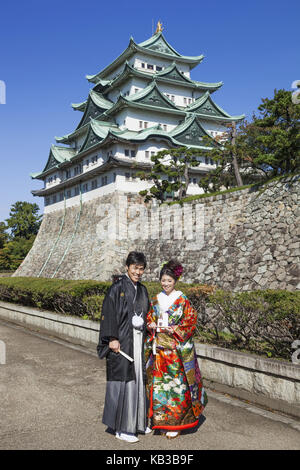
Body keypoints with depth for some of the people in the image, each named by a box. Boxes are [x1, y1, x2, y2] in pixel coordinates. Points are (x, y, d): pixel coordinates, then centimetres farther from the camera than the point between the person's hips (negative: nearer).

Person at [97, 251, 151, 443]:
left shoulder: (142, 289, 12)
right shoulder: (117, 288, -10)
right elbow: (108, 314, -14)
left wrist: (145, 338, 14)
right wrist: (112, 339, -19)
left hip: (138, 341, 7)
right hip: (122, 342, -7)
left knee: (138, 380, 13)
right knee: (123, 381, -3)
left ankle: (137, 422, 26)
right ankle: (122, 428, 8)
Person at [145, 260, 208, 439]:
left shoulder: (182, 300, -3)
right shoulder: (156, 300, 10)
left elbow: (191, 321, -6)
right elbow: (149, 318, 17)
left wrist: (174, 329, -16)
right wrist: (151, 325, -4)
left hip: (177, 348, -4)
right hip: (159, 348, 4)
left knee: (176, 383, -1)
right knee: (159, 383, 6)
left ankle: (175, 423, 10)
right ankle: (162, 420, 19)